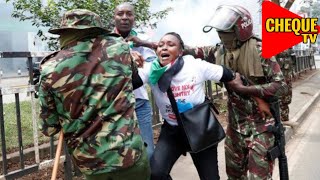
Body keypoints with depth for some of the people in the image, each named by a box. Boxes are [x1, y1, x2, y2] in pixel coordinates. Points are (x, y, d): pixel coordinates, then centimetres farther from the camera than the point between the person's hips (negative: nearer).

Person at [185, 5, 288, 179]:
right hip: (235, 125, 6)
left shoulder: (259, 51, -17)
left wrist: (243, 88, -23)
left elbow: (281, 86, -18)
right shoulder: (221, 52, -1)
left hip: (260, 125, -5)